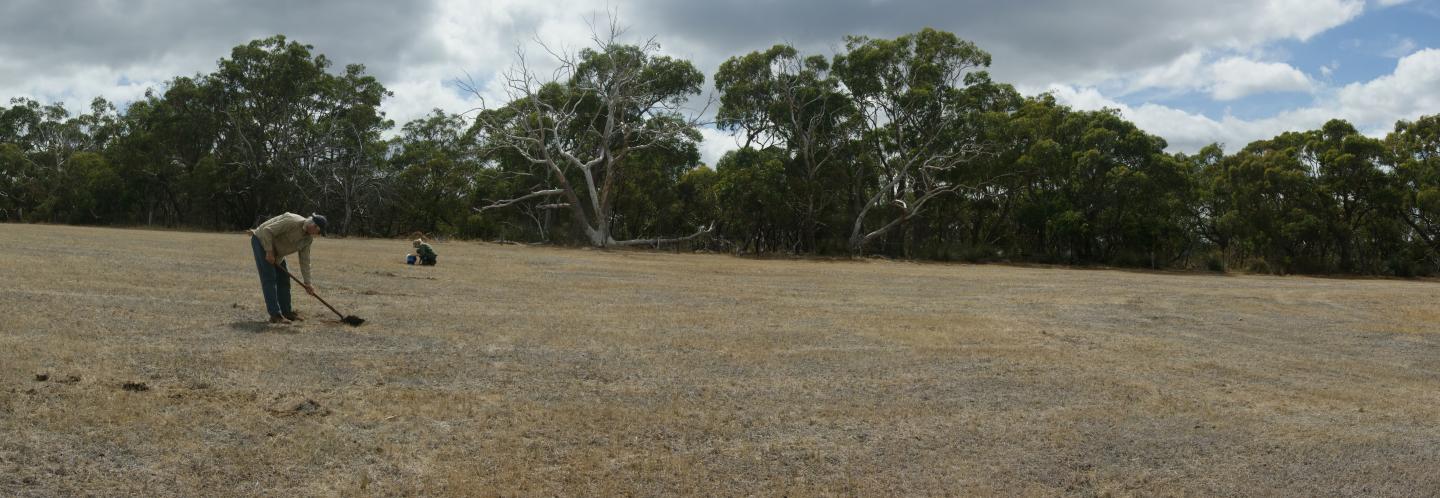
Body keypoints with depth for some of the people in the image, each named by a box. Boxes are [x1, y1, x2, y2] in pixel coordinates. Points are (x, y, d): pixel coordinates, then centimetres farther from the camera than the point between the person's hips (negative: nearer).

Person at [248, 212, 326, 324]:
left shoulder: (308, 238, -3)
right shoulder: (293, 222, -29)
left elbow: (305, 261, 0)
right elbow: (267, 231, -29)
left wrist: (307, 283, -4)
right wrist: (269, 251, -25)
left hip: (276, 250, 9)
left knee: (284, 278, 7)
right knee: (269, 278, -13)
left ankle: (286, 311, 15)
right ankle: (275, 315, -15)